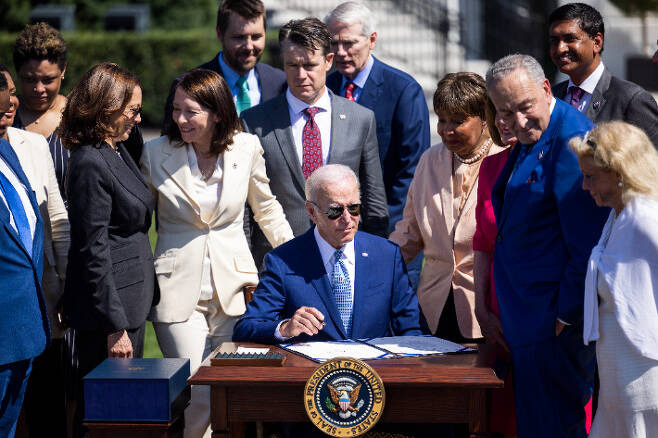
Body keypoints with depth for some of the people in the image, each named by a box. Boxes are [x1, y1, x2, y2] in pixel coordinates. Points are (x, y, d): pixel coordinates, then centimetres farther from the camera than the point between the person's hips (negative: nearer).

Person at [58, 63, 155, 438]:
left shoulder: (119, 150, 11)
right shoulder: (90, 163, -19)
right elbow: (93, 252, -21)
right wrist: (115, 327, -20)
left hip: (133, 302, 10)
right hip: (108, 309, -10)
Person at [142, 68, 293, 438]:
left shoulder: (247, 148, 0)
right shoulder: (156, 153, -2)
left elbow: (267, 210, 14)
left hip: (233, 286, 2)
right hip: (178, 287, -1)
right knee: (198, 396, -9)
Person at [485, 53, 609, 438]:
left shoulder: (571, 142, -18)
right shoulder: (529, 140, 13)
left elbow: (587, 244, -21)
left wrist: (567, 317, -17)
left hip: (557, 322, -10)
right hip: (528, 319, 10)